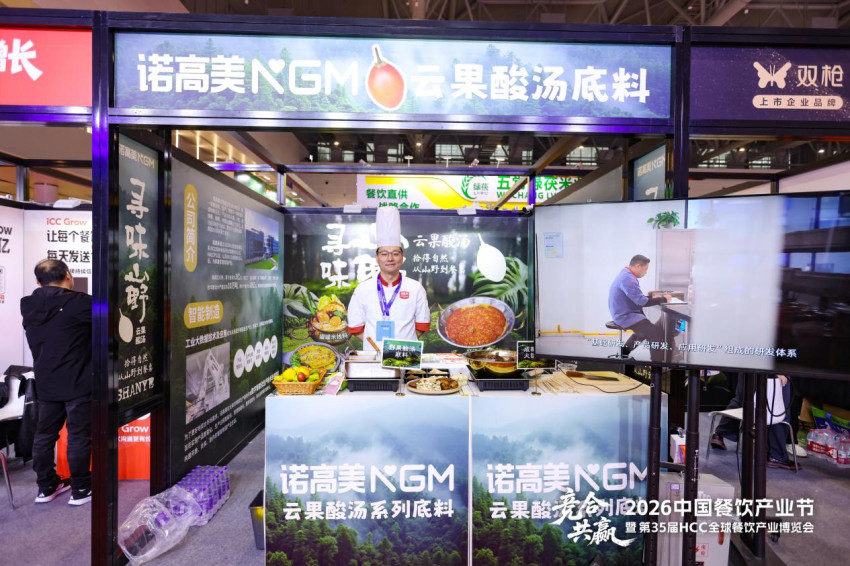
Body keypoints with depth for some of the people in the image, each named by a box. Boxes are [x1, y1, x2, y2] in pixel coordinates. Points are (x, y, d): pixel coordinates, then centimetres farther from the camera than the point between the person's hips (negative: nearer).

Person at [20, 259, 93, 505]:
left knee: (44, 434, 18)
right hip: (78, 384, -6)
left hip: (45, 385, 6)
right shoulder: (79, 303, -20)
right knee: (79, 436, 4)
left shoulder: (28, 306, 2)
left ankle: (46, 487, 30)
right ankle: (81, 490, 14)